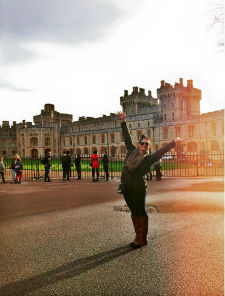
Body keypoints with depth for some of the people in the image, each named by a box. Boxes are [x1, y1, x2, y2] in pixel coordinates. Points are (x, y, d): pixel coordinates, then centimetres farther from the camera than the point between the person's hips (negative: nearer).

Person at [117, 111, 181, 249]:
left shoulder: (149, 159, -4)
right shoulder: (132, 151, 7)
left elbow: (162, 151, -14)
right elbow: (127, 137, 12)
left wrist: (172, 143, -23)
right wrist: (123, 122, 15)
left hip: (139, 189, -5)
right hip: (126, 188, 5)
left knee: (141, 212, 3)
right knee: (134, 212, 13)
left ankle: (143, 238, 14)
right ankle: (138, 236, 24)